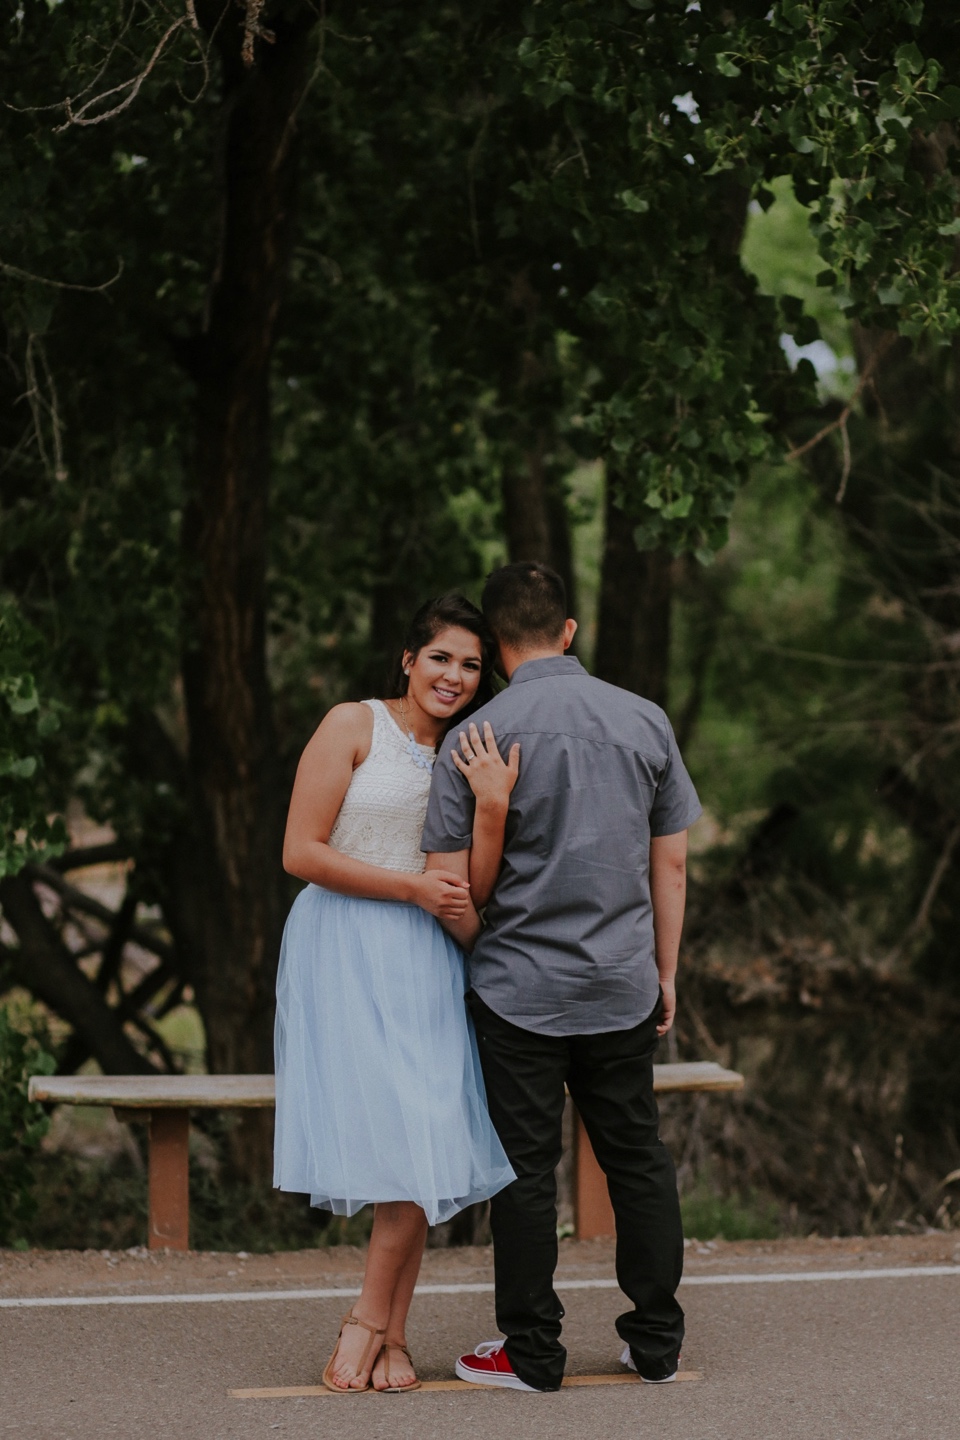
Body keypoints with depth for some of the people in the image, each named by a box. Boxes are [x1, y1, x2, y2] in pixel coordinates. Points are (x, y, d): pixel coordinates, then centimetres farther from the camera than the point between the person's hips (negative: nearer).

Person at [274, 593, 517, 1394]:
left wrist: (493, 807, -11)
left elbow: (471, 900, 5)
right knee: (395, 1136, -11)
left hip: (423, 960, 5)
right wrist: (414, 887, -9)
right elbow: (301, 853, -7)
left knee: (428, 1140, -5)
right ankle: (390, 1331, 0)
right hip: (344, 952, -5)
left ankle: (376, 1328, 5)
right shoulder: (355, 727, 0)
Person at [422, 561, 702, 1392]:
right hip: (623, 983, 3)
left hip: (519, 985, -3)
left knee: (526, 1166, 4)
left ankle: (532, 1352, 9)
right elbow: (670, 863, 6)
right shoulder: (646, 722, 1)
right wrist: (665, 973, 15)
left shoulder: (477, 738, -9)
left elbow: (451, 884, -8)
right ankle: (657, 1339, 19)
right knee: (637, 1158, 13)